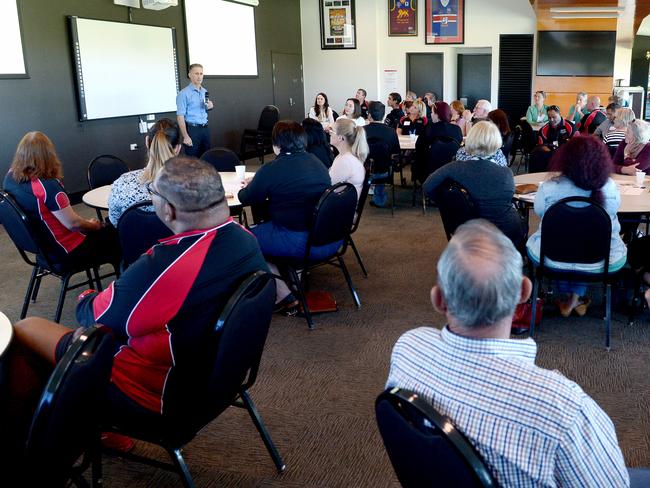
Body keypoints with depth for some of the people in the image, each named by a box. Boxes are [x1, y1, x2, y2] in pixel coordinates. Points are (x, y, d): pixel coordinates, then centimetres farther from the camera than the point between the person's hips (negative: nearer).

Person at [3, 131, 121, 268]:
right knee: (113, 233, 13)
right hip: (66, 251, -9)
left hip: (41, 246, 9)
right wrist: (94, 225, -5)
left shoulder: (10, 177, -7)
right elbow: (72, 223, -24)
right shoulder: (47, 187, -32)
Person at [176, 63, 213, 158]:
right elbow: (180, 116, -14)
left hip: (205, 128, 6)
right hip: (192, 129, -6)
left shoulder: (205, 91, 11)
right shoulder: (183, 94, -10)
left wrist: (210, 106, 0)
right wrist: (185, 136, -20)